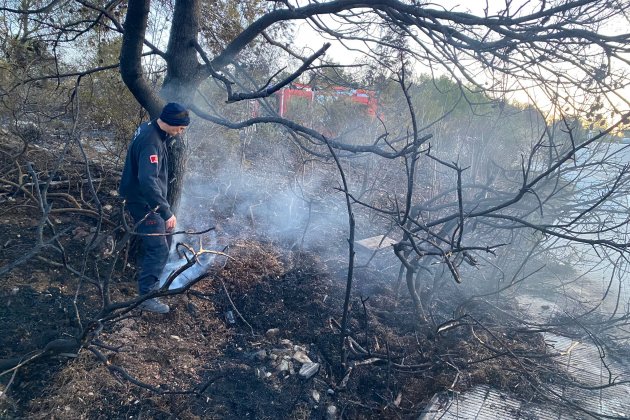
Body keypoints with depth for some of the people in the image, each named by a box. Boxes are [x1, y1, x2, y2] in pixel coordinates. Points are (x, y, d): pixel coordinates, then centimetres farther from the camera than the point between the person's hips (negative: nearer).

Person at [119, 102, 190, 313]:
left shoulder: (149, 128, 2)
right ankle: (147, 297, 3)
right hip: (144, 203, -10)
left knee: (164, 239, 24)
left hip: (148, 200, 10)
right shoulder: (151, 143, -29)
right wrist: (167, 212, -38)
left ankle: (148, 274, 44)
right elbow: (148, 181, -38)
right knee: (158, 250, -7)